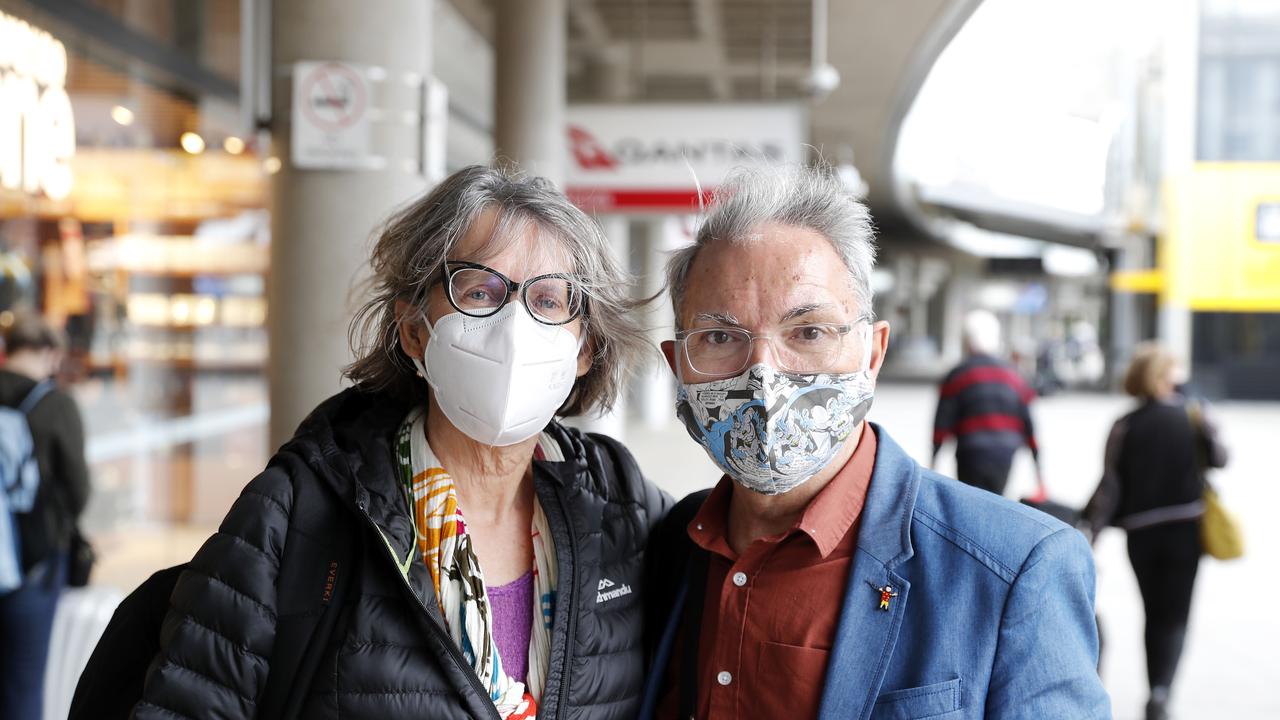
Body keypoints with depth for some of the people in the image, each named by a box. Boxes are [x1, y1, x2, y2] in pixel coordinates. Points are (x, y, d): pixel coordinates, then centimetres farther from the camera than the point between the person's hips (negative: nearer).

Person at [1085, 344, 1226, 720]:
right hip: (1186, 527, -1)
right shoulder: (1194, 415, -5)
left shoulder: (1125, 426, -4)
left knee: (1154, 615, 16)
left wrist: (1091, 531, -7)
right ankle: (1161, 689, -17)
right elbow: (1218, 459, 4)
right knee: (1175, 617, 3)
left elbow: (1110, 485, -9)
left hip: (1141, 530, 1)